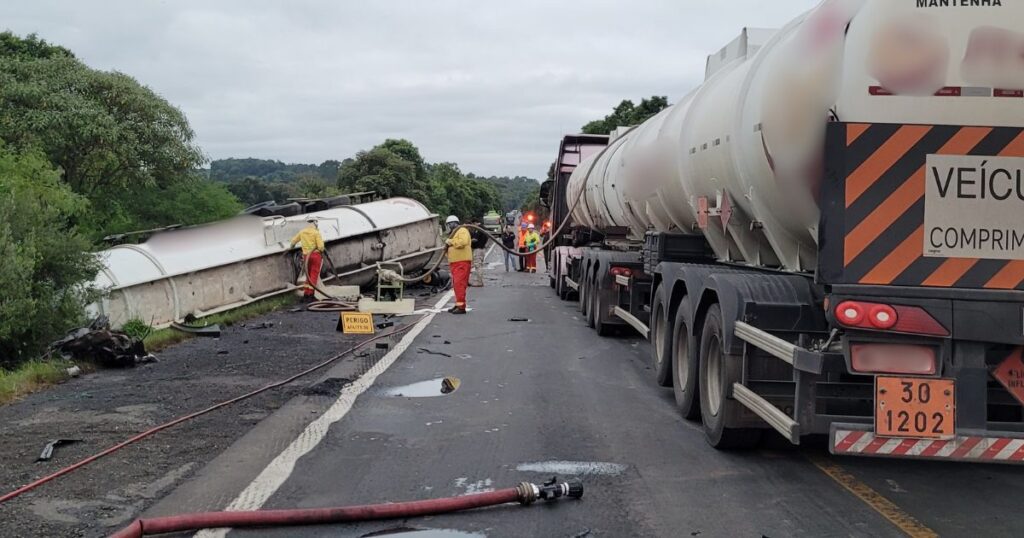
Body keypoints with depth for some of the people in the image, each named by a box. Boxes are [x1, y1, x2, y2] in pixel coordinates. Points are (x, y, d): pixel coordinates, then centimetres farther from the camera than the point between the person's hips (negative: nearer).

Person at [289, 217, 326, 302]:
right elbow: (320, 246, -16)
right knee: (314, 276, -3)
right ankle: (311, 295, -8)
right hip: (316, 254, -6)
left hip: (306, 256, 6)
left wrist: (291, 247, 42)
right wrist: (321, 250, 7)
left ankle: (306, 294, 16)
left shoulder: (302, 232, 8)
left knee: (308, 276, 16)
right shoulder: (316, 232, -10)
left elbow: (294, 240, 22)